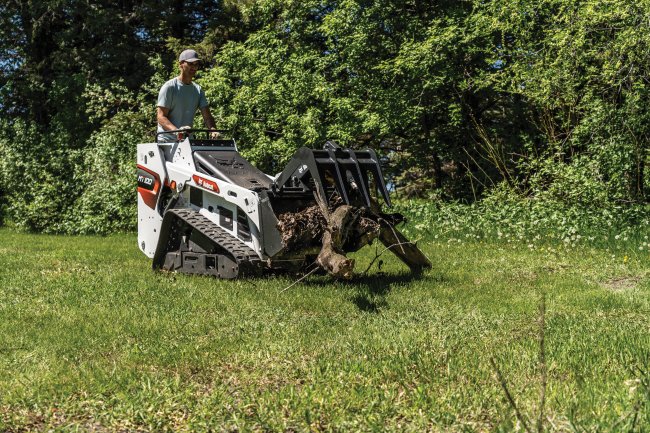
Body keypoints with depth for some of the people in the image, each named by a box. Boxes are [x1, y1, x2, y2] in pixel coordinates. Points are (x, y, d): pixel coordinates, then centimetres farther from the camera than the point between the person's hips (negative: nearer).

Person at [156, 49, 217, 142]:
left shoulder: (198, 90, 12)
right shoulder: (169, 87, -6)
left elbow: (207, 116, 5)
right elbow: (161, 117, -12)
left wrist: (213, 130, -18)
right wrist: (177, 130, -32)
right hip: (167, 140, -6)